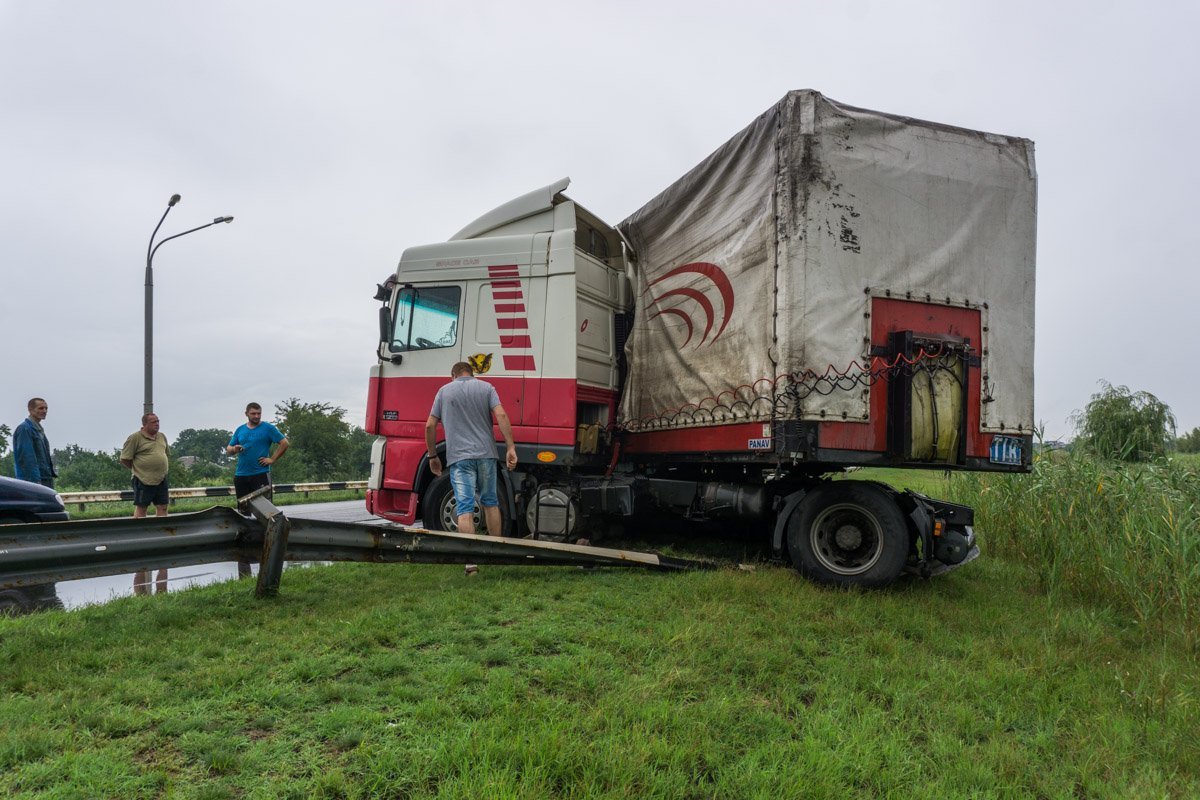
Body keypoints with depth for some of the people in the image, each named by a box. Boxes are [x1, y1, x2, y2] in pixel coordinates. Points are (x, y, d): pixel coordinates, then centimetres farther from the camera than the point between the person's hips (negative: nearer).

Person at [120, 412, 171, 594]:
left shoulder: (162, 437, 13)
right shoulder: (135, 438, -7)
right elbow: (124, 459, -7)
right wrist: (138, 470, 1)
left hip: (161, 479, 6)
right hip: (143, 480, -6)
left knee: (162, 507, 6)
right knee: (141, 508, 1)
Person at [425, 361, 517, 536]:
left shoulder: (444, 391, 11)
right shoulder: (486, 387, 9)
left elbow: (430, 426, 7)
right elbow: (501, 415, -6)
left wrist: (432, 456, 16)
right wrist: (511, 448, -9)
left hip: (459, 456, -1)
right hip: (486, 453, 2)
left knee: (465, 509, -4)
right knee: (490, 503, 16)